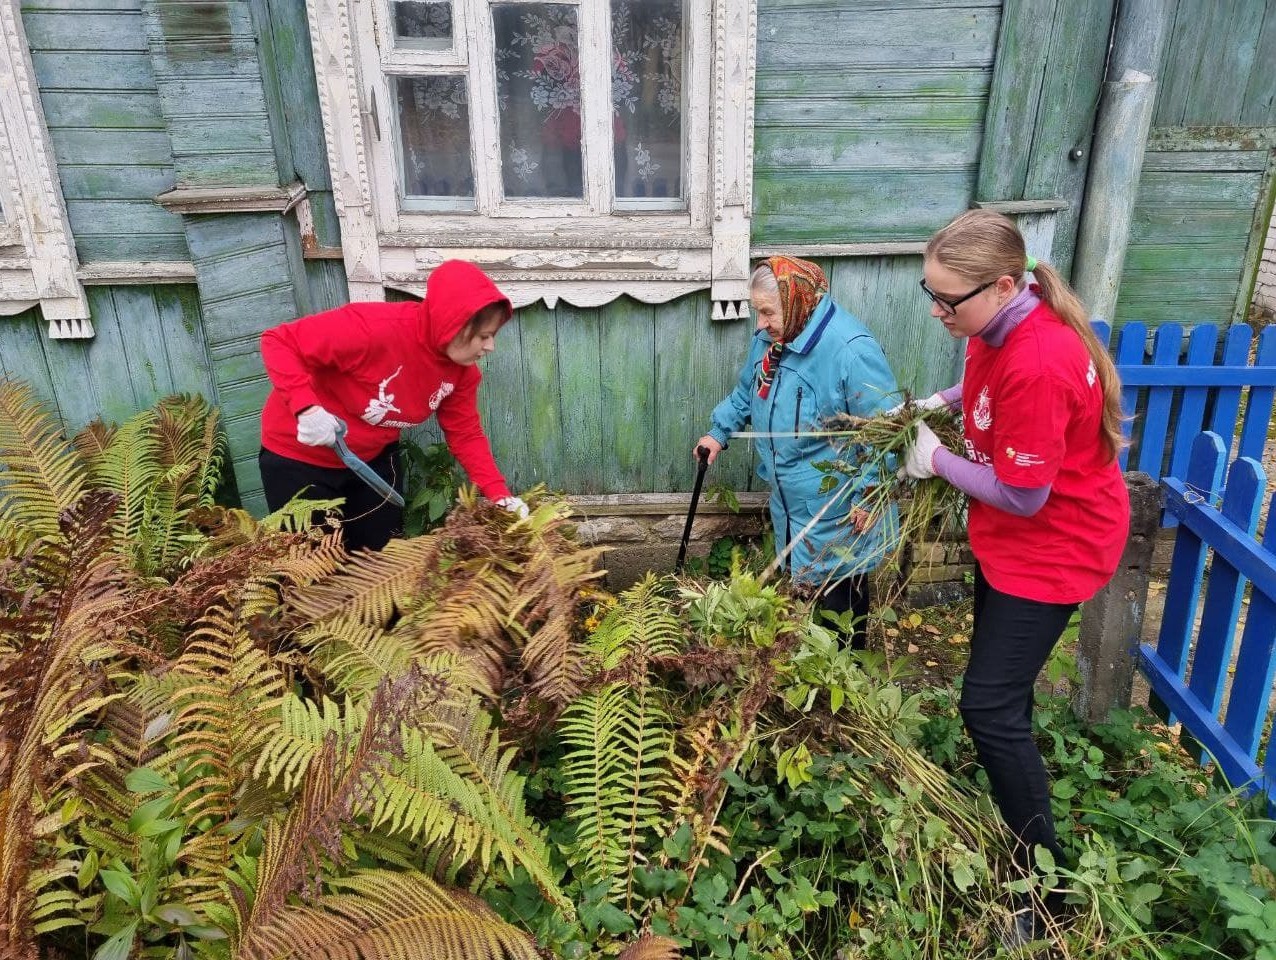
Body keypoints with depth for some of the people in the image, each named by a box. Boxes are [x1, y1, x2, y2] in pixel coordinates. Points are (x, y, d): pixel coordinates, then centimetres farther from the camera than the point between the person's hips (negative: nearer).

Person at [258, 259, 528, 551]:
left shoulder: (462, 369, -12)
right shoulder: (375, 328, -34)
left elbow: (465, 435, -4)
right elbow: (278, 341, -28)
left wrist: (500, 495, -15)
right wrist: (307, 407, -42)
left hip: (374, 457, 6)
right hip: (299, 456, -6)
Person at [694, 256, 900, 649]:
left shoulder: (851, 349, -26)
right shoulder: (770, 339, 2)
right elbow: (747, 392, 21)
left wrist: (868, 492, -24)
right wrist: (719, 432, 14)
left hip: (837, 513, -8)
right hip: (788, 501, 9)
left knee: (837, 596, 5)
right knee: (800, 585, 24)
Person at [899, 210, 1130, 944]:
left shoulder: (1038, 364, -34)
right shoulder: (1002, 324, -6)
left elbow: (1021, 496, -27)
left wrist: (936, 459, -15)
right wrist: (943, 402, 0)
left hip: (1056, 545, -10)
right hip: (1009, 537, 10)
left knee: (991, 707, -7)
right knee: (1001, 689, 22)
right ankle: (1010, 811, 45)